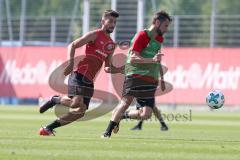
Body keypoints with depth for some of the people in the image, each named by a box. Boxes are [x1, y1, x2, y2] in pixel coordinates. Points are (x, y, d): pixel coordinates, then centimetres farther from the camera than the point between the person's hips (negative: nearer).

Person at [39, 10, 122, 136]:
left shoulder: (111, 45, 20)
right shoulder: (95, 35, -2)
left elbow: (108, 68, 24)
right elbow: (72, 46, -7)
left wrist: (122, 69, 9)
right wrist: (71, 62, -22)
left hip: (89, 81, 8)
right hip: (79, 75, -8)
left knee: (81, 112, 2)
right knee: (77, 103, -28)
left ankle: (48, 129, 12)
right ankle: (55, 100, 3)